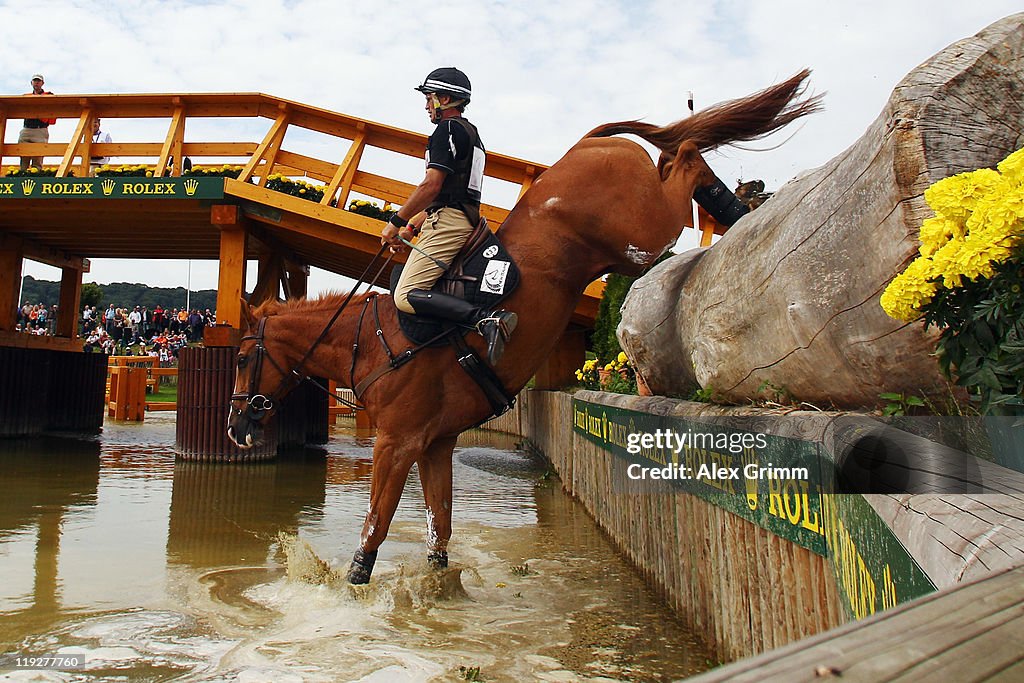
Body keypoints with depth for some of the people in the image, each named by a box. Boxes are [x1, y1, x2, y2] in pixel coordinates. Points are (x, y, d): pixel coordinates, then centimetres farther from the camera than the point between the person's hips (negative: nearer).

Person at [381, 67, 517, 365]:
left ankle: (486, 319, -33)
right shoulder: (472, 134, 26)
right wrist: (413, 226, 23)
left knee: (405, 296, -19)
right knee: (398, 279, 20)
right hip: (464, 219, 11)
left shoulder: (448, 128, -6)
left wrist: (395, 222, -9)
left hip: (447, 220, -11)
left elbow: (431, 186, -17)